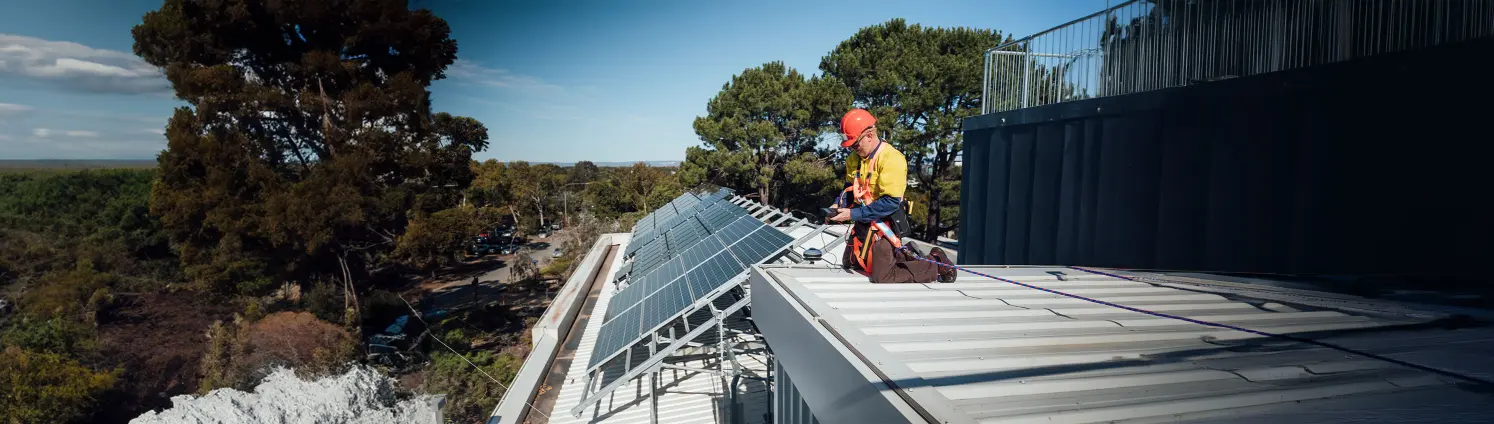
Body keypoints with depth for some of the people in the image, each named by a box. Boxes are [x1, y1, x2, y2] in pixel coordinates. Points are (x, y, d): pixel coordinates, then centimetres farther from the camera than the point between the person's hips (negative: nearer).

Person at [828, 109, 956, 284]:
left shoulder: (891, 158, -23)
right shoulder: (854, 158, 2)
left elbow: (891, 202, -27)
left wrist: (853, 214, -26)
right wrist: (838, 205, -5)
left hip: (885, 225, -8)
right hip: (863, 222, 9)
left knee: (883, 278, -10)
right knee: (850, 263, 20)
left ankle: (936, 264, 9)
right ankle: (901, 256, 32)